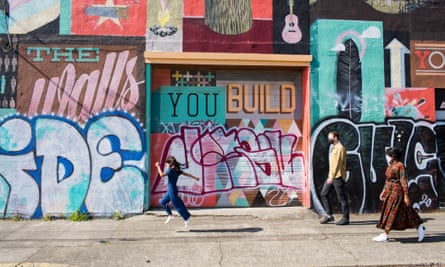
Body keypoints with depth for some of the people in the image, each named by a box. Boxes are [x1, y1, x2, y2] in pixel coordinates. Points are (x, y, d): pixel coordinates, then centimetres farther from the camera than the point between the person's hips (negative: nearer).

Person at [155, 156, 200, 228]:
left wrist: (158, 166, -14)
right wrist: (195, 177, 15)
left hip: (172, 190, -9)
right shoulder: (177, 170, 6)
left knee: (177, 205, 1)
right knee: (162, 201, 18)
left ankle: (187, 218, 11)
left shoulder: (171, 170, -19)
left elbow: (162, 174, -25)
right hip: (171, 190, 9)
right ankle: (170, 215, 24)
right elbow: (186, 174, 9)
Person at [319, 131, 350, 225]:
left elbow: (337, 164, -19)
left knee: (342, 198, 0)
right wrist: (330, 176, 17)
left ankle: (345, 218, 10)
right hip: (331, 176, 9)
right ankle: (329, 215, 14)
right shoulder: (333, 147, 15)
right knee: (324, 194, 6)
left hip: (338, 177, -9)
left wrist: (332, 177, -21)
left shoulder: (340, 148, -14)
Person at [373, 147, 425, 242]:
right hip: (390, 192, 9)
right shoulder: (390, 166, 13)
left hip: (397, 191, -9)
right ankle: (420, 227, 25)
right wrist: (383, 192, 19)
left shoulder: (400, 165, -11)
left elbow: (403, 181, -14)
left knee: (391, 212, -7)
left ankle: (385, 235, -4)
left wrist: (406, 195, -16)